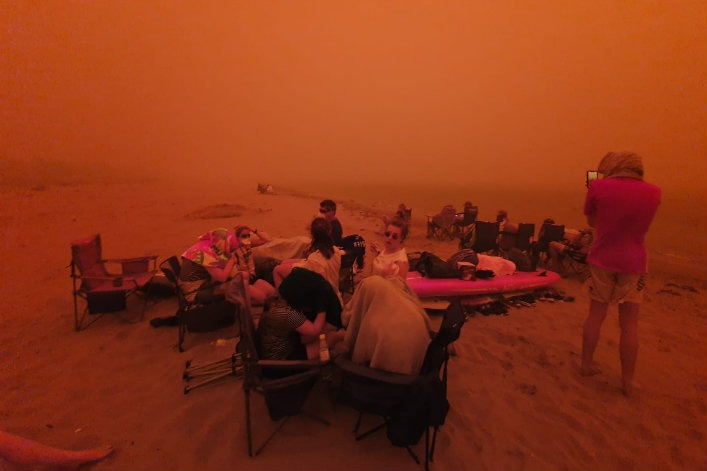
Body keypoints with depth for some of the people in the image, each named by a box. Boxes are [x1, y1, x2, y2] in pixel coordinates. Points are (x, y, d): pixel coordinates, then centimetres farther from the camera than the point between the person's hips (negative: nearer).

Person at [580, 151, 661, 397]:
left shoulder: (599, 187, -9)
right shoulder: (653, 192, -1)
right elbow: (635, 219, 14)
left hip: (601, 260, 0)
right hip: (633, 264, 1)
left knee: (596, 315, 13)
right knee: (629, 324, 7)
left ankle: (587, 364, 23)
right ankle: (627, 380, 15)